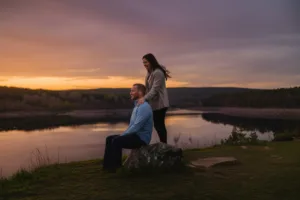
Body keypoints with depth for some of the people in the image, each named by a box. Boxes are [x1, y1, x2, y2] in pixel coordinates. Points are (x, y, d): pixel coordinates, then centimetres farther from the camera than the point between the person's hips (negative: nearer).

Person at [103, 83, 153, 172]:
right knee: (109, 139, 4)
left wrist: (122, 135, -15)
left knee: (116, 141, -24)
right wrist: (123, 134, 7)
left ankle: (116, 167, -11)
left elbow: (136, 126, -25)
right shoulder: (137, 106, 16)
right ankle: (108, 165, 2)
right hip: (135, 135, 11)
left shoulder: (144, 107, -18)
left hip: (141, 138, -10)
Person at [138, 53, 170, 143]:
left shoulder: (158, 72, -18)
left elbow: (155, 89, -25)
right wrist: (144, 97, 4)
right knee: (157, 124, 13)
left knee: (159, 125, -5)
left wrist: (145, 98, -34)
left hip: (159, 103, -10)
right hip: (155, 103, 10)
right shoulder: (150, 72, 14)